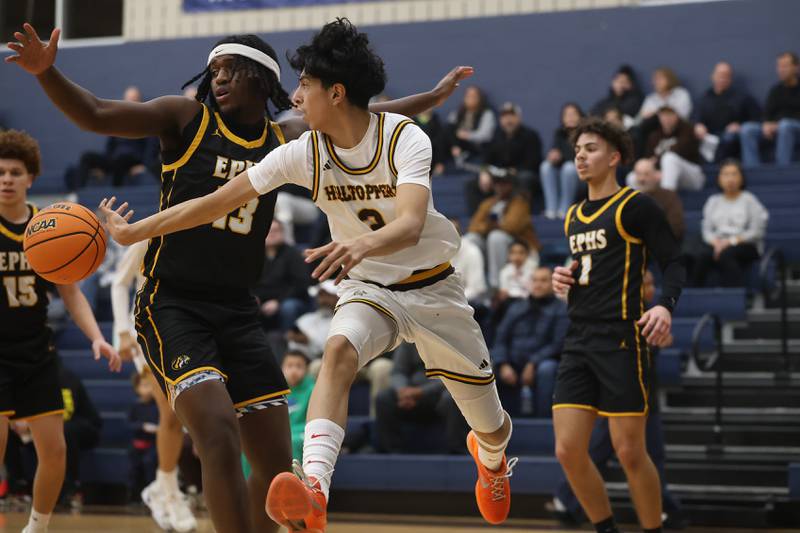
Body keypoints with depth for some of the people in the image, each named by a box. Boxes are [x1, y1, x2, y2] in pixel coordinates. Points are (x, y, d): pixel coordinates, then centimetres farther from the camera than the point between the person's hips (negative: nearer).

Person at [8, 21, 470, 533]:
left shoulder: (287, 139, 9)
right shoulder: (187, 118, -2)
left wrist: (435, 95, 29)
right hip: (171, 305, -5)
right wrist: (47, 72, -26)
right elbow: (95, 115, -10)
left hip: (238, 311, 5)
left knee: (276, 464, 4)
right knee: (219, 434, -25)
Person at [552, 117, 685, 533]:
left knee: (629, 453, -5)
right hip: (579, 342, 7)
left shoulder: (635, 206, -3)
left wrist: (665, 305, -25)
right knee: (568, 452, 0)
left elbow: (674, 263, -7)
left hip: (621, 340, -7)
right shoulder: (573, 216, 18)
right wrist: (564, 279, 8)